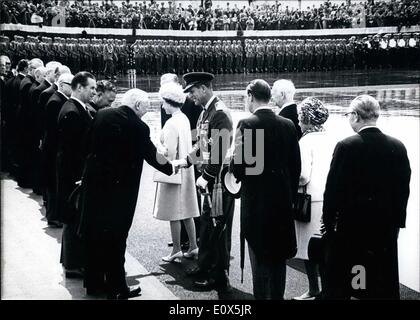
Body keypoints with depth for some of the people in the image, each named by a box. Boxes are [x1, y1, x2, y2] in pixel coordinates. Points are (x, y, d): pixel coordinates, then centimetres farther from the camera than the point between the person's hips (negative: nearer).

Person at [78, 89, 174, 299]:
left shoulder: (101, 115, 2)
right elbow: (152, 156, -4)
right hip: (119, 190, -5)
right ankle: (116, 288, 14)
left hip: (93, 182, 5)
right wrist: (171, 168, 13)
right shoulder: (139, 127, -13)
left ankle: (94, 283, 25)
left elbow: (89, 145, 9)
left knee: (94, 234, 14)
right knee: (115, 238, 5)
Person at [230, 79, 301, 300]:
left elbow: (238, 165, -17)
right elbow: (296, 166, 4)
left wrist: (236, 173, 5)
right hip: (282, 200, 5)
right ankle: (277, 295, 24)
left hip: (256, 201, -5)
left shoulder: (247, 124, -13)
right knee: (278, 256, 15)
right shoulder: (288, 125, 2)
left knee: (260, 257, 3)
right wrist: (290, 195, 14)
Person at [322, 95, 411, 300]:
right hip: (386, 228, 4)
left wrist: (328, 223, 0)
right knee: (385, 288, 13)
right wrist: (397, 221, 13)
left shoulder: (346, 146, -14)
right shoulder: (398, 147, -2)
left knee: (338, 287, 9)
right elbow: (403, 189, 3)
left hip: (351, 227, -4)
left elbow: (333, 189, -11)